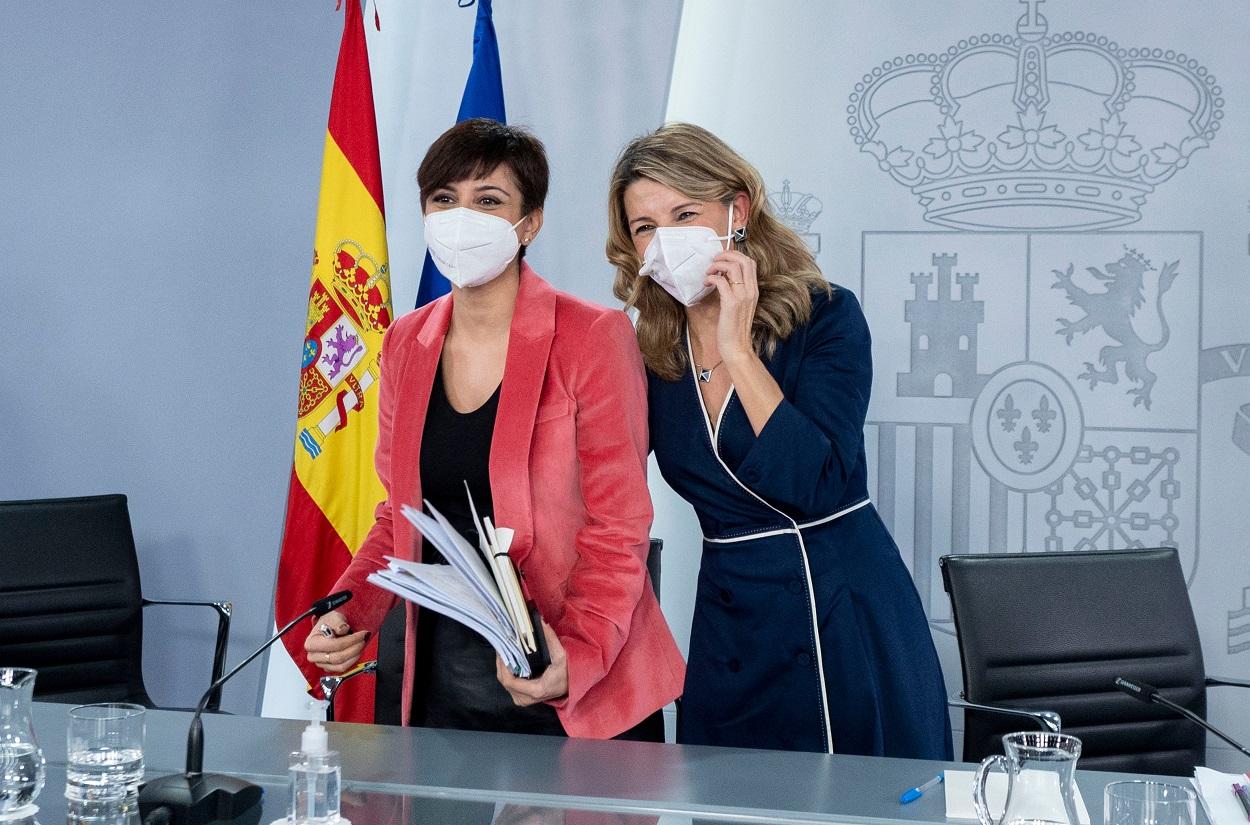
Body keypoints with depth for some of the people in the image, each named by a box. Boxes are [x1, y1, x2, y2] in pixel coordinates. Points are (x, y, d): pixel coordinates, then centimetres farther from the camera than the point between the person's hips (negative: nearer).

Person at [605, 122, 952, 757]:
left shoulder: (825, 316, -10)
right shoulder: (647, 354, 1)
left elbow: (813, 484, -22)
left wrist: (737, 349, -20)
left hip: (848, 620, -3)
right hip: (731, 627, 3)